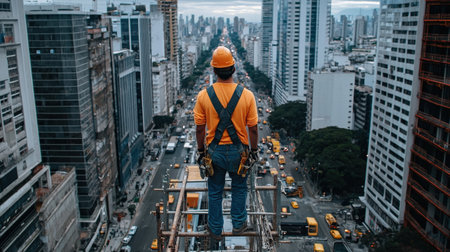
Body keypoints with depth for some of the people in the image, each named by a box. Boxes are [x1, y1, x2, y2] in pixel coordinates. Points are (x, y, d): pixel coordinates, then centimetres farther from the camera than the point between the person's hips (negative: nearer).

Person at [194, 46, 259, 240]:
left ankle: (215, 229, 31)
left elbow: (200, 128, -5)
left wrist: (201, 150, 9)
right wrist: (254, 149, 7)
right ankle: (238, 224, 35)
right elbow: (253, 128, -8)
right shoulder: (246, 95, -14)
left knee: (215, 192, 17)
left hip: (214, 151, 0)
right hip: (238, 151, 0)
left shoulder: (204, 95, -12)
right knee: (239, 188, 23)